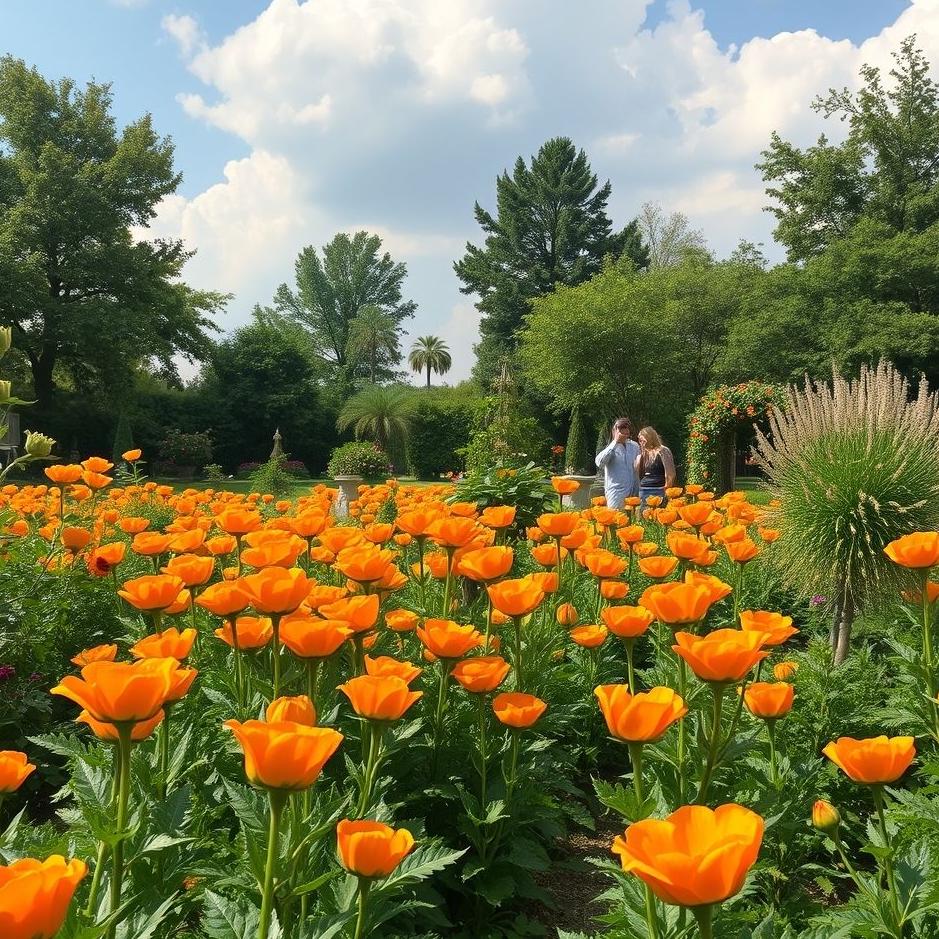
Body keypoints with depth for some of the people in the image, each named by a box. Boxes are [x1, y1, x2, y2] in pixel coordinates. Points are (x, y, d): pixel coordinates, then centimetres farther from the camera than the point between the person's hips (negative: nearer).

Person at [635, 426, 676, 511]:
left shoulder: (663, 451, -5)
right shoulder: (644, 453, 15)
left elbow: (670, 473, -10)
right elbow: (637, 473, 13)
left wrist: (666, 490, -10)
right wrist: (640, 456, 7)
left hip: (658, 491, -7)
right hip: (643, 491, 7)